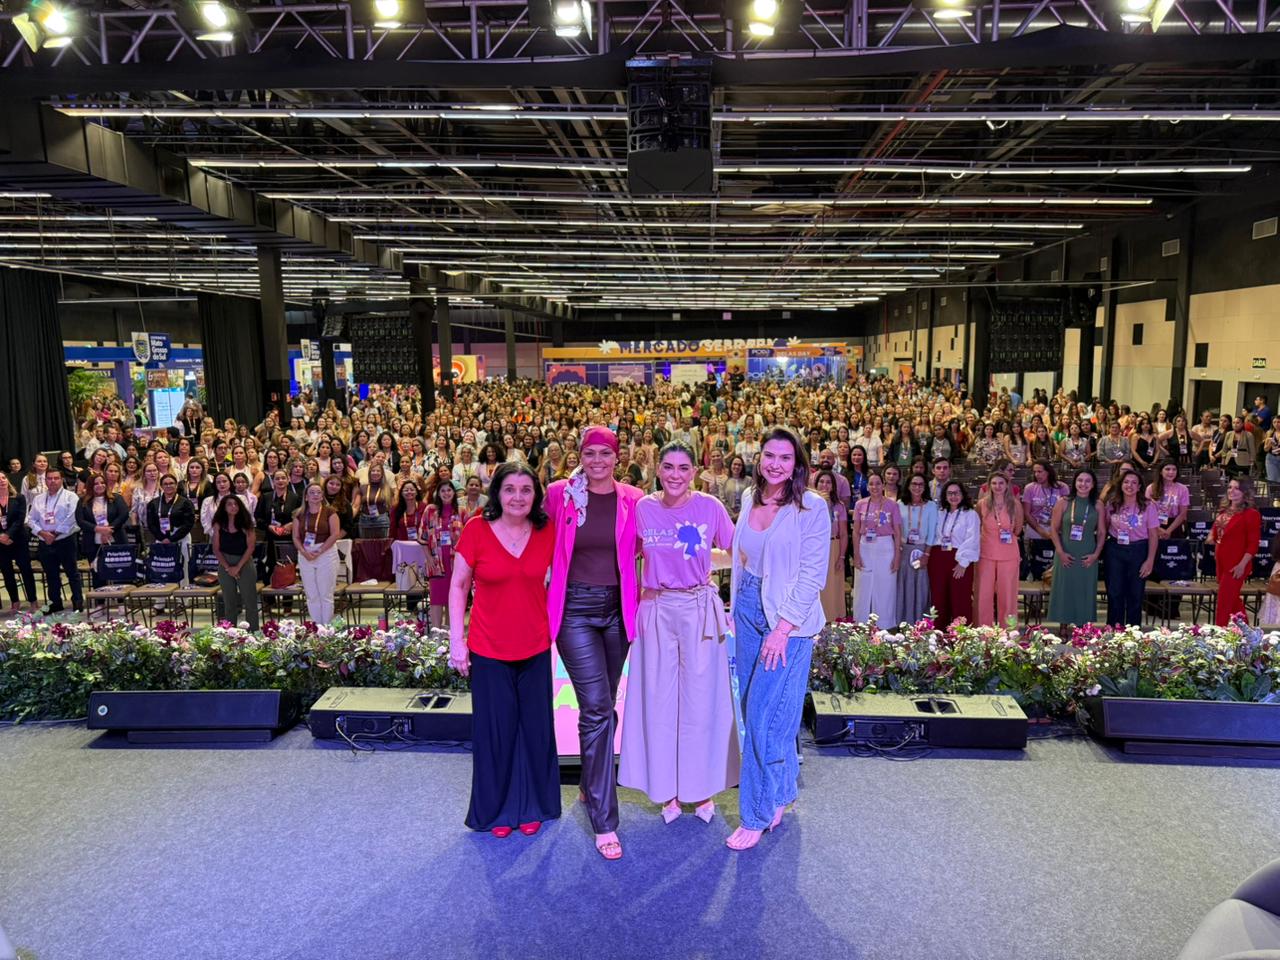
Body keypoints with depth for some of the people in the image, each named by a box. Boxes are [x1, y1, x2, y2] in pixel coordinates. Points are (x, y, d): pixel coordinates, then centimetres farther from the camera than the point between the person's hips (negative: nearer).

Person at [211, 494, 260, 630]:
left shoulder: (245, 524, -3)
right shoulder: (219, 525, 1)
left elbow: (250, 547, -7)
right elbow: (216, 549, 0)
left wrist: (238, 567, -13)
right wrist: (228, 567, -9)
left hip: (245, 564, -2)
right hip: (225, 566, 2)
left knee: (250, 601, -1)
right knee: (229, 602, 9)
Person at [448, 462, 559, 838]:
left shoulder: (547, 532, -4)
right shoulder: (476, 529, -10)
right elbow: (458, 586, -3)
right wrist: (456, 639, -6)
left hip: (535, 647, 2)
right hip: (488, 649, -2)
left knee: (535, 728, 11)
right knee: (495, 730, 9)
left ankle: (531, 806, 31)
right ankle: (498, 809, 30)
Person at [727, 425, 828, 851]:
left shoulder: (811, 507, -12)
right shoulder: (750, 499, 6)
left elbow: (813, 575, -14)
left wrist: (784, 628, -18)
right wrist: (735, 610, 10)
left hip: (789, 619, -6)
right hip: (748, 612, 6)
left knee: (765, 714, -5)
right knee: (754, 708, 13)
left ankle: (758, 815, 9)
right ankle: (781, 792, 32)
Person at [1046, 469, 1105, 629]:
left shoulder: (1097, 506, 4)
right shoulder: (1063, 503, -1)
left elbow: (1102, 532, 6)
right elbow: (1053, 528, -2)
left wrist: (1096, 554, -5)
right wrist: (1060, 552, -9)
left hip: (1087, 557, 1)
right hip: (1066, 556, -1)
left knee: (1085, 593, 6)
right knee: (1063, 591, 3)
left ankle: (1083, 627, 15)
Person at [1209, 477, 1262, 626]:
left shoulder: (1251, 514, -13)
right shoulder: (1224, 510, 9)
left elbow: (1254, 543, -16)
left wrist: (1242, 564, -20)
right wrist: (1212, 537, 5)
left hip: (1236, 565, -8)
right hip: (1222, 562, 8)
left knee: (1224, 602, -5)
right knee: (1233, 600, 19)